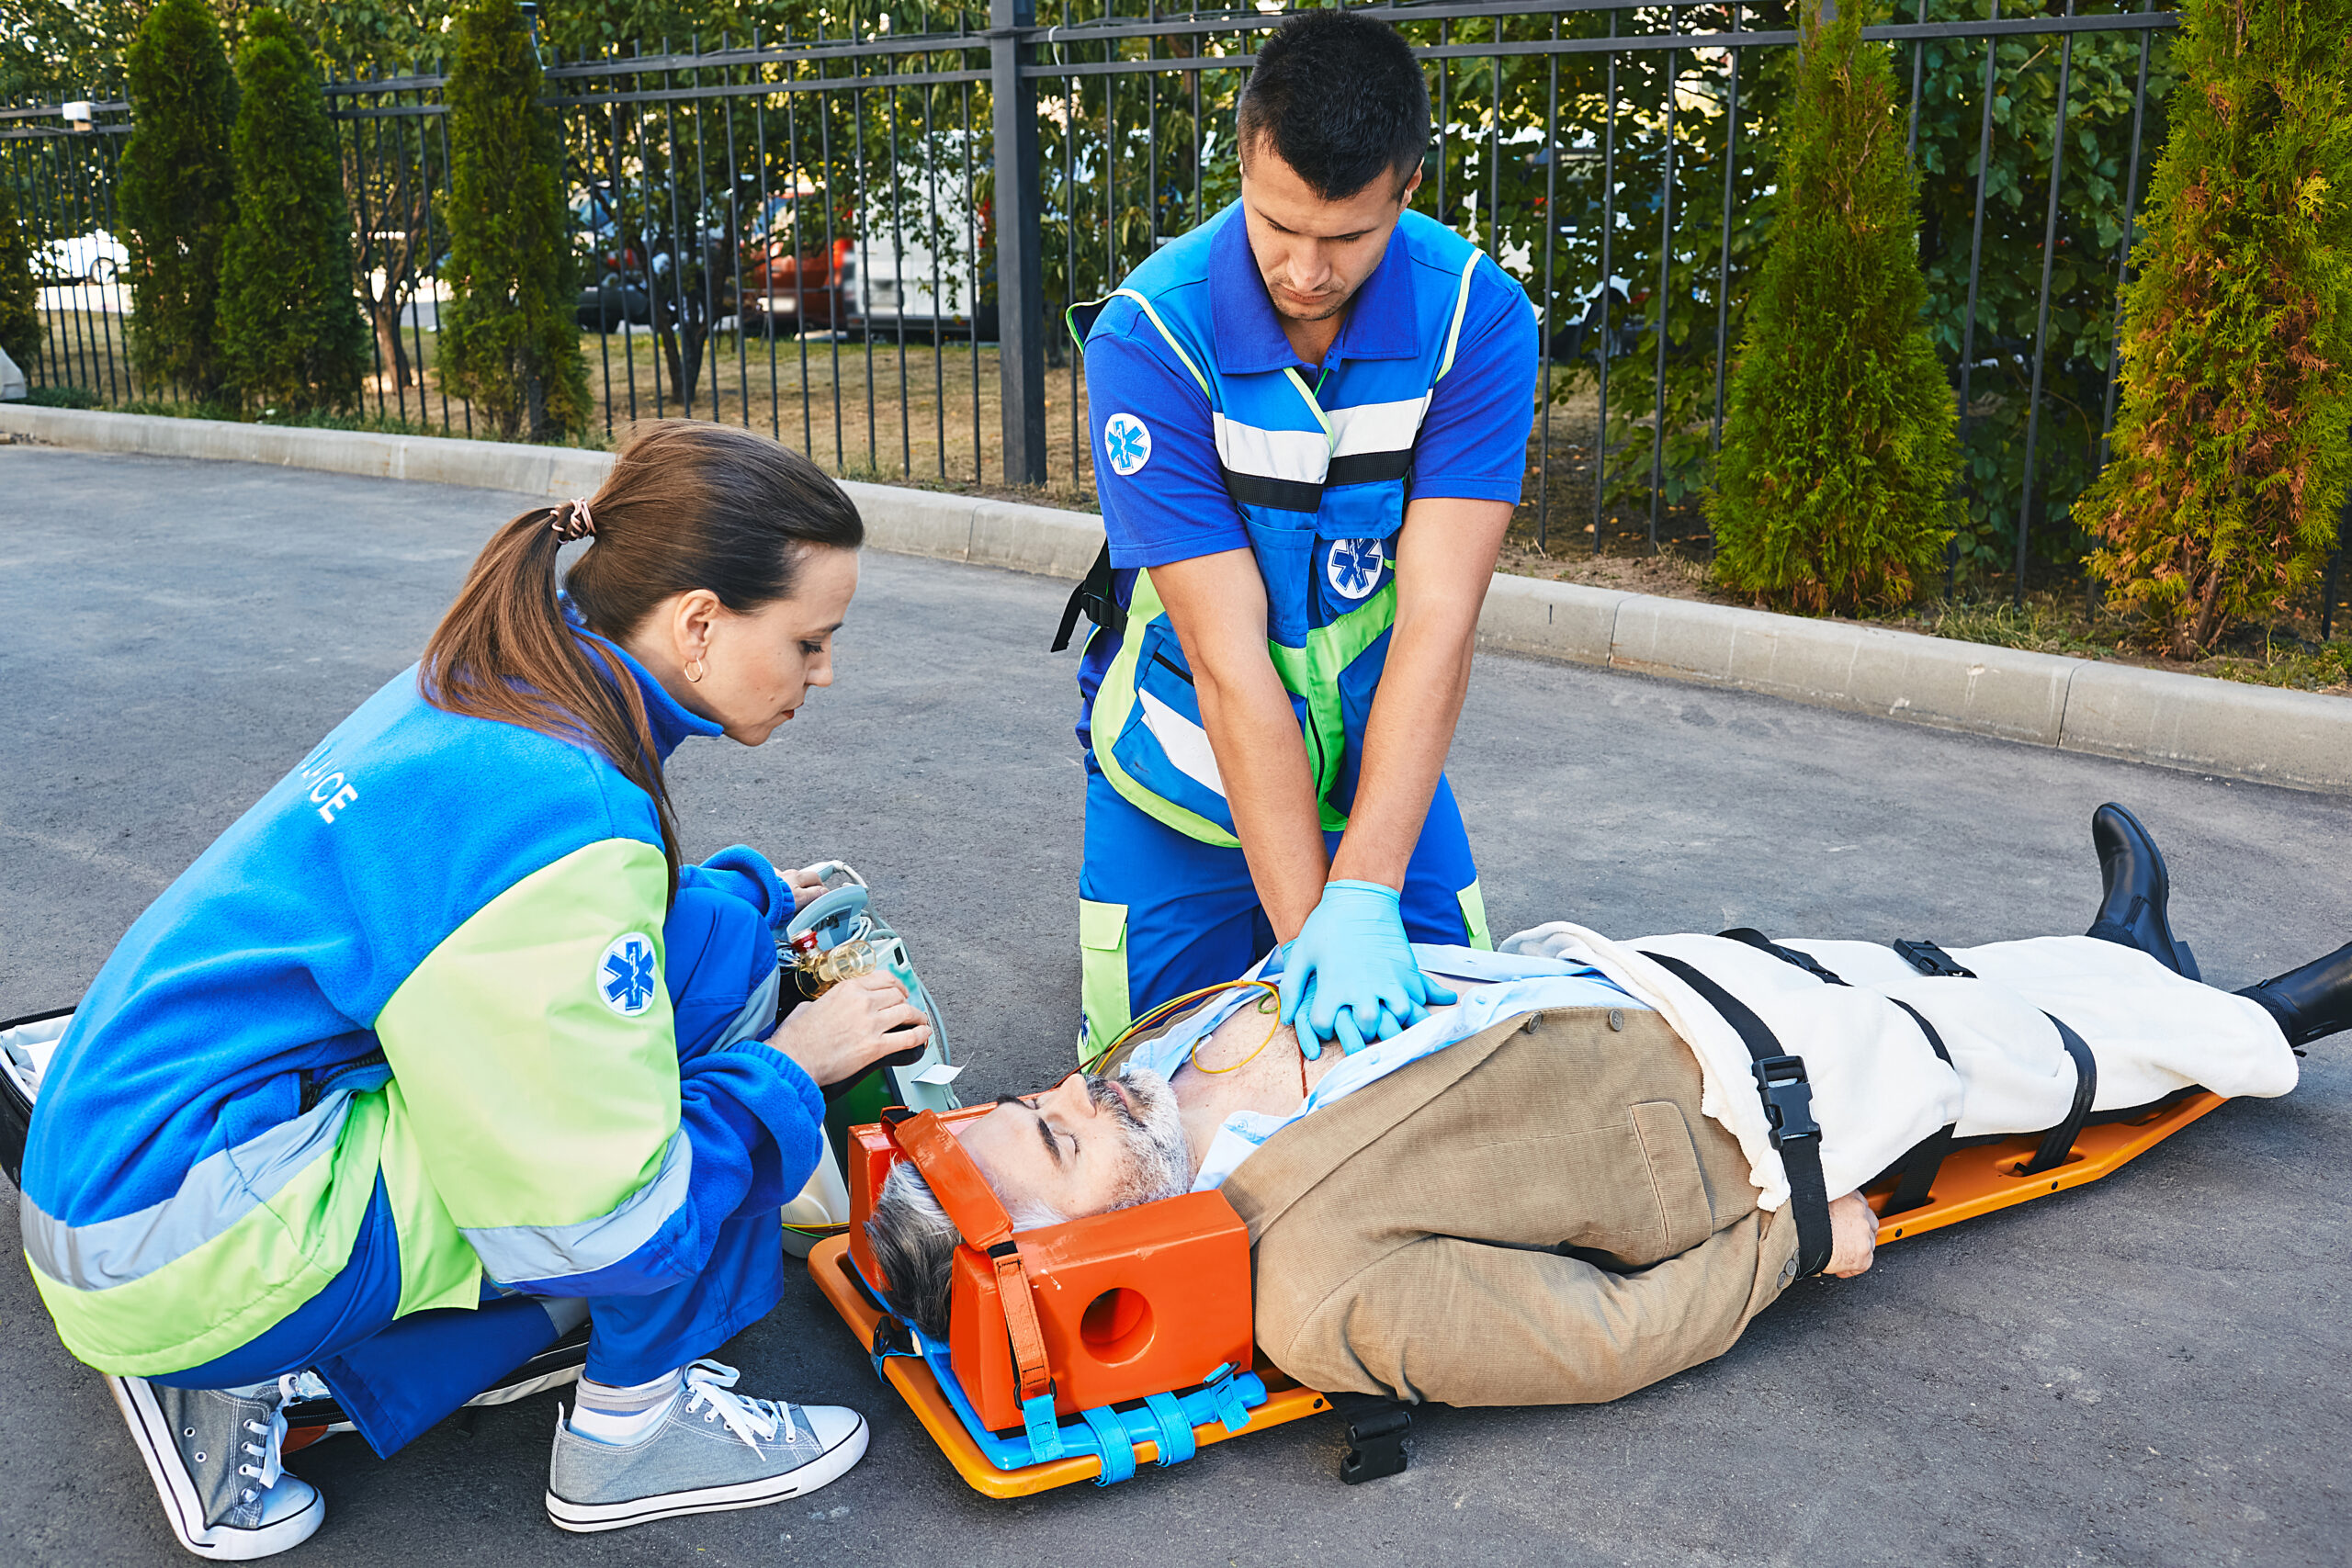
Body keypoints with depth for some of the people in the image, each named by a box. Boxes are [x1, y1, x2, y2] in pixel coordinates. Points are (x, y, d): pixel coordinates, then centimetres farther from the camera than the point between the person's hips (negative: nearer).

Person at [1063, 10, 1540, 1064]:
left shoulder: (1480, 319, -18)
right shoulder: (1147, 336, -24)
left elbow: (1438, 620, -25)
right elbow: (1227, 655, -27)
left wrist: (1364, 898, -34)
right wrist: (1304, 927, -32)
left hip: (1383, 757, 2)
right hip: (1189, 770, -1)